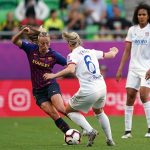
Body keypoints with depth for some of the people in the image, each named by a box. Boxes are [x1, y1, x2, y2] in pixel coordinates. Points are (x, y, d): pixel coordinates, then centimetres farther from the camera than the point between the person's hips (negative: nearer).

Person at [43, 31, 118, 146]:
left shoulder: (73, 55, -4)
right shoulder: (91, 52, 14)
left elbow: (70, 69, -24)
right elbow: (110, 55, 26)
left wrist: (54, 75, -17)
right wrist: (114, 51, 49)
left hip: (88, 91, -6)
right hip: (102, 88, 6)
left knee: (69, 110, 17)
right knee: (99, 111, 35)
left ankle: (90, 131, -3)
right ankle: (110, 139, 30)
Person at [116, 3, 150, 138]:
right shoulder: (132, 30, 9)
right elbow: (127, 51, 13)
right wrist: (120, 69, 8)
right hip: (134, 68, 5)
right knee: (130, 96, -1)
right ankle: (128, 130, 3)